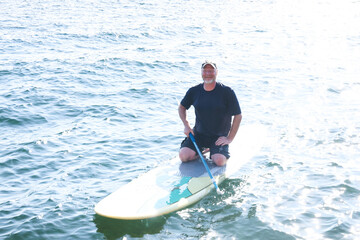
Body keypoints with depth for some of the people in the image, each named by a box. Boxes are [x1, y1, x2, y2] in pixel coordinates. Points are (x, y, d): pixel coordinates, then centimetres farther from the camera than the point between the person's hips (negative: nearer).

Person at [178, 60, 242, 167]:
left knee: (219, 161, -27)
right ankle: (202, 151, 14)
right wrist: (186, 125, 2)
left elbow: (238, 116, -6)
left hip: (220, 137, -3)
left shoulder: (227, 92, -10)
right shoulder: (194, 91, 0)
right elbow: (182, 107, 17)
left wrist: (230, 138, -9)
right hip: (198, 134, 3)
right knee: (183, 156, -19)